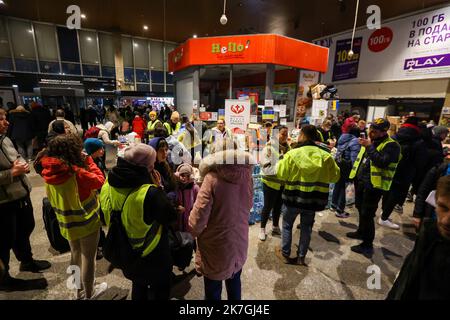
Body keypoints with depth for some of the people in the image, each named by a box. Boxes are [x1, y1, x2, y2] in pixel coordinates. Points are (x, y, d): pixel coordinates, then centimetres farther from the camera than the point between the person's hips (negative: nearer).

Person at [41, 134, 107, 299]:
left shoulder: (49, 173, -5)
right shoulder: (76, 172, -27)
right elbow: (100, 180, -16)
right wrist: (88, 160, -9)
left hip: (66, 222, 7)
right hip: (86, 221, -7)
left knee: (76, 255, 23)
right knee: (88, 258, 11)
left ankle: (79, 290, 42)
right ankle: (89, 294, 29)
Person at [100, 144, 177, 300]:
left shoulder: (108, 186, -13)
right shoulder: (149, 192, -35)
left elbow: (106, 218, 3)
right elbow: (171, 217, -21)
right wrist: (158, 189, -18)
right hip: (153, 257, -6)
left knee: (138, 288, 32)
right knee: (160, 291, 23)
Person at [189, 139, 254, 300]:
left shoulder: (212, 178, -23)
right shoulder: (246, 175, -8)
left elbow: (198, 218, -21)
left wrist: (194, 231, 0)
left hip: (216, 247, -4)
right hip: (239, 243, 5)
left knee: (213, 291, 18)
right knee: (234, 283, 27)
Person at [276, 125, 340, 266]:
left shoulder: (292, 154, -16)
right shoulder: (326, 156, -7)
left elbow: (281, 174, -10)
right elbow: (335, 177, 3)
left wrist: (281, 160, 6)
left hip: (293, 197, -2)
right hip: (313, 198, 3)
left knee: (287, 225, 18)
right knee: (306, 228, 19)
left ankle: (285, 254, 30)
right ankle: (301, 257, 31)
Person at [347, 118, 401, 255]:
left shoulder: (391, 145, -15)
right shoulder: (371, 140, 11)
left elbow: (382, 162, -29)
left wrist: (369, 147, -27)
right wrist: (356, 176, 16)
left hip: (374, 184, -8)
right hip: (361, 181, 8)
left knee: (367, 214, -2)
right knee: (361, 209, 22)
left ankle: (367, 245, 12)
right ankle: (361, 232, 42)